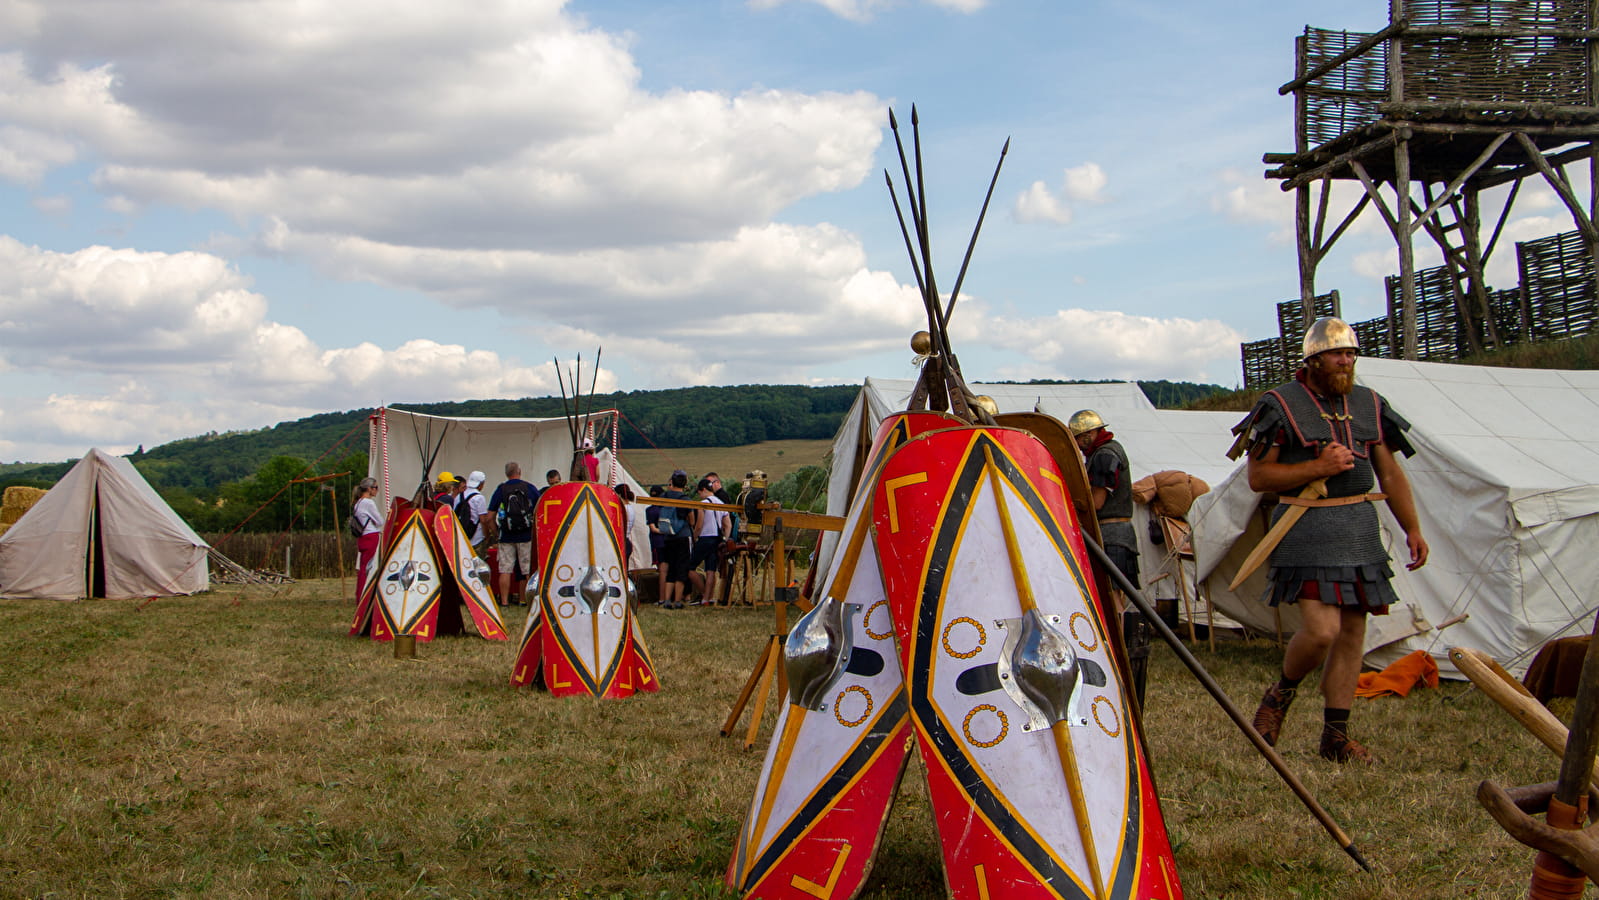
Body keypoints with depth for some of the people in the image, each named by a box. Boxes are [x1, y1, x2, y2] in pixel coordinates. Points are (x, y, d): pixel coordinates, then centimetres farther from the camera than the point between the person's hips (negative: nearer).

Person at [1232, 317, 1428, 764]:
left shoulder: (1369, 404, 11)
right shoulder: (1282, 405, -6)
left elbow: (1390, 474, 16)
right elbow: (1257, 477, -8)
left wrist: (1413, 529, 9)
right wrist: (1318, 468, -17)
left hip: (1361, 526, 6)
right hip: (1308, 528, -6)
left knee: (1352, 632, 6)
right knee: (1321, 630, -16)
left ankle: (1336, 736, 15)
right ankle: (1281, 694, 14)